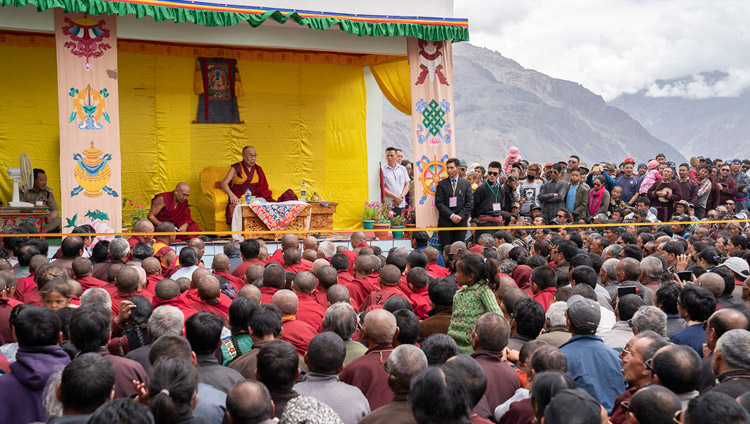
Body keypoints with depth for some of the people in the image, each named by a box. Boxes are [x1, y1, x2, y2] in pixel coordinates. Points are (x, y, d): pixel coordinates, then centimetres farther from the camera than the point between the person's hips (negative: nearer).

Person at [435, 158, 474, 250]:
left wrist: (461, 216, -9)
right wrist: (451, 216, -12)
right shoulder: (441, 184, 5)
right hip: (445, 222, -1)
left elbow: (470, 203, 4)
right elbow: (439, 203, -2)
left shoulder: (466, 184, 9)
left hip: (461, 222, 1)